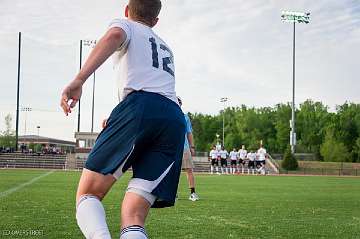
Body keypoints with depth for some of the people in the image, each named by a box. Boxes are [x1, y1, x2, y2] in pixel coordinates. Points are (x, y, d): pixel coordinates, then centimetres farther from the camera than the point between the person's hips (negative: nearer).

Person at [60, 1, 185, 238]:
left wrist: (79, 79, -18)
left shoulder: (125, 25, 21)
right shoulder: (166, 48, 40)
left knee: (87, 194, -2)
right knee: (133, 219, -5)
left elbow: (115, 35, -5)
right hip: (176, 119, 5)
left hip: (140, 105, -5)